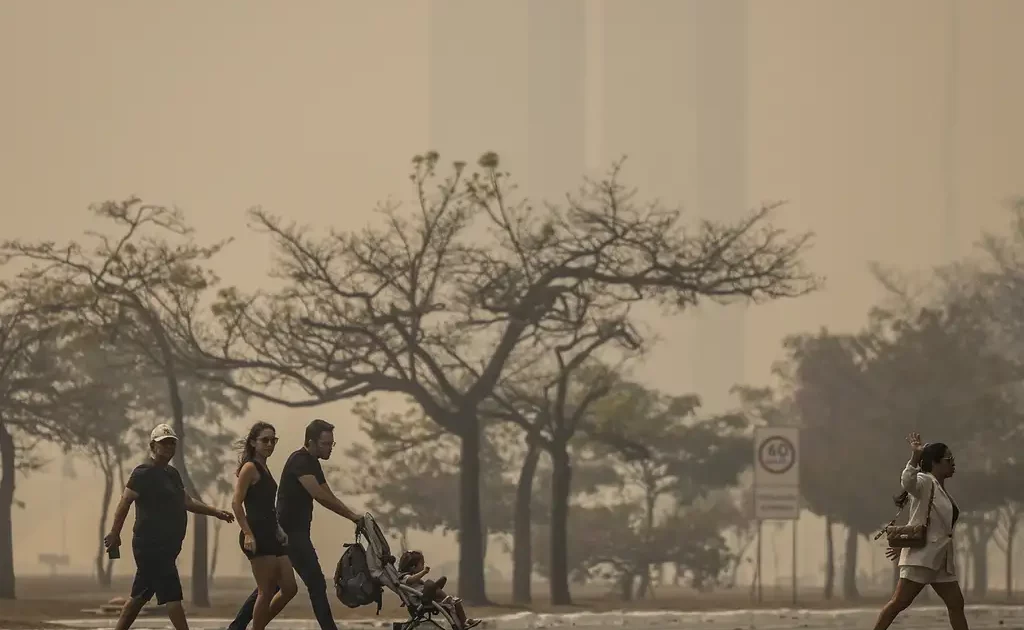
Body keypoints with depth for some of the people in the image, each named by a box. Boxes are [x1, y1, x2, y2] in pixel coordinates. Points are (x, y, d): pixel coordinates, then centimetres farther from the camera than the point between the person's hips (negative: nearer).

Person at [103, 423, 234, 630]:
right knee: (172, 594, -11)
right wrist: (114, 534, -18)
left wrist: (216, 512, 19)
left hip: (166, 546, 9)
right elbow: (125, 503, -14)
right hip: (151, 545, -9)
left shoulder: (171, 474, 18)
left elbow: (187, 502, 26)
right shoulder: (144, 473, -10)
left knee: (139, 596, 13)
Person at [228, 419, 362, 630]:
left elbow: (328, 497, 16)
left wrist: (353, 515, 3)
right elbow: (319, 495, -25)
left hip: (295, 532, 10)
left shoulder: (312, 463, 15)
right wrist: (352, 516, -23)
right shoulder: (299, 461, -16)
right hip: (291, 532, -10)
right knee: (316, 583, -9)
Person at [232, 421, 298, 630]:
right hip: (257, 536, -9)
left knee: (289, 589, 6)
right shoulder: (250, 468, -8)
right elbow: (236, 503, -16)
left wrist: (280, 532, 23)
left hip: (272, 535, 9)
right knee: (267, 591, -8)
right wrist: (247, 534, -23)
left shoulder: (264, 469, 19)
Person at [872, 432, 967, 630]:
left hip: (941, 558, 9)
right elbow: (907, 481, -33)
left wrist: (904, 545, 24)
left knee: (956, 604, 7)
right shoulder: (925, 482, -9)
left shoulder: (941, 491, 19)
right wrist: (915, 457, -44)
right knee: (900, 602, -9)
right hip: (922, 556, -9)